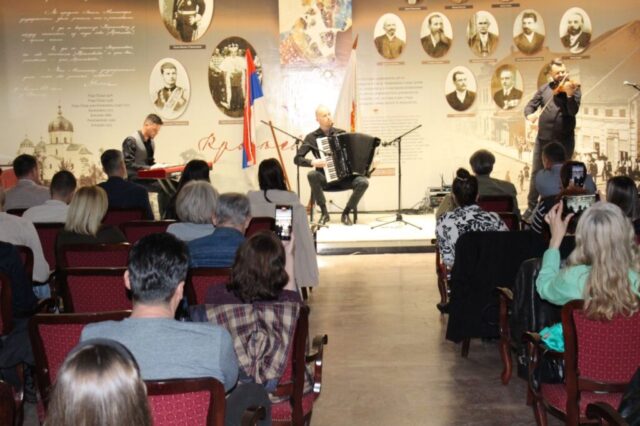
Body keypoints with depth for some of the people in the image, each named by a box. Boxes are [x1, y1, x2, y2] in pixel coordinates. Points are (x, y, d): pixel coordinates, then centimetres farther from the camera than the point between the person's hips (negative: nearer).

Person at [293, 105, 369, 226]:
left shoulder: (341, 133, 8)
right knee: (312, 175, -35)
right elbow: (297, 159, -4)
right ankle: (324, 213, -16)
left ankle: (346, 214, -5)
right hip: (325, 178, -1)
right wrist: (313, 162, -22)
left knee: (363, 182, -27)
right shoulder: (311, 137, 1)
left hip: (344, 177, 1)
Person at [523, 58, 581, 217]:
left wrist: (569, 94, -33)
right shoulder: (544, 89, 5)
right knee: (536, 173, 9)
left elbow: (573, 111, -16)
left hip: (564, 139, -3)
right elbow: (530, 106, 3)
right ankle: (531, 207, 21)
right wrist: (529, 114, -19)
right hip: (543, 137, 3)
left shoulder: (573, 88, -3)